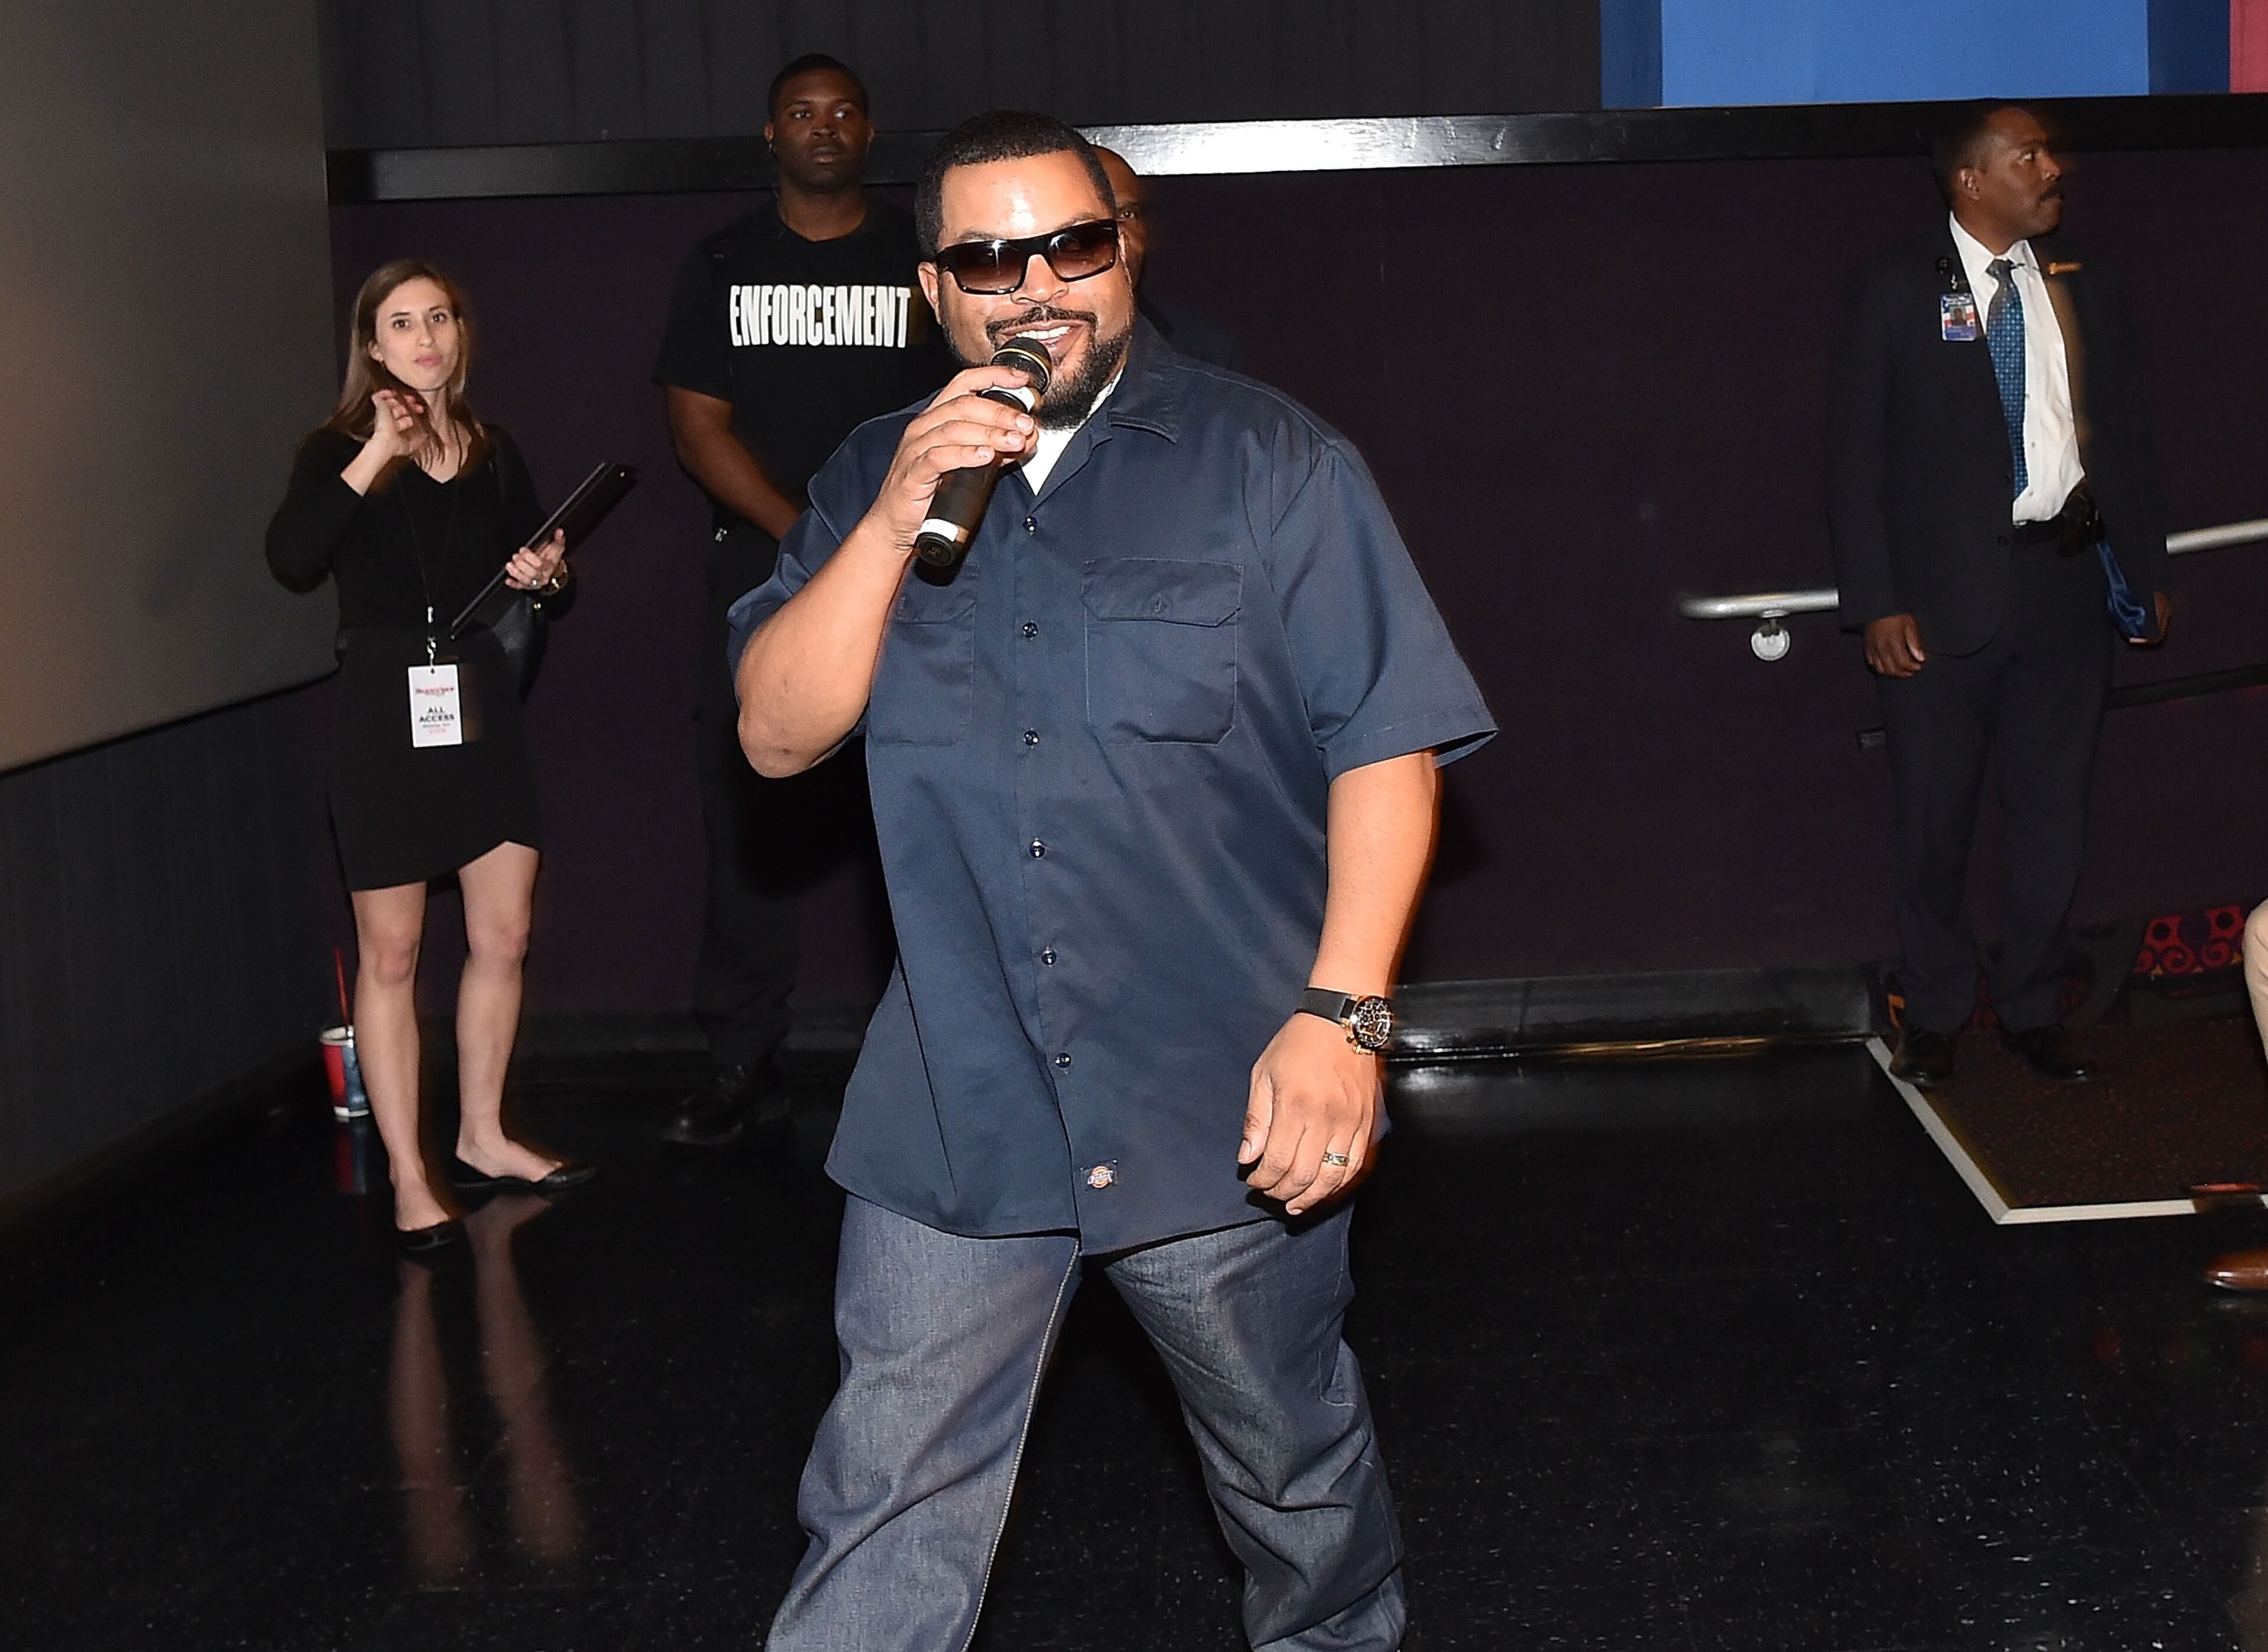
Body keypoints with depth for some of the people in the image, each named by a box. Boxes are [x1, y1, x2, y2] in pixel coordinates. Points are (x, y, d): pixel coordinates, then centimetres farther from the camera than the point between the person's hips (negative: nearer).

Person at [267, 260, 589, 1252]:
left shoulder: (495, 455, 10)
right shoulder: (340, 453, -4)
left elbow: (529, 566, 24)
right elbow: (292, 560, -23)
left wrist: (547, 573, 1)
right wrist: (376, 456, -27)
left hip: (482, 706, 5)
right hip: (385, 711, -5)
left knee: (504, 935, 8)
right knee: (390, 952, 0)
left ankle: (482, 1139, 25)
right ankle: (408, 1176, 7)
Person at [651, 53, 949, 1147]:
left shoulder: (922, 260, 8)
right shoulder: (721, 267, 10)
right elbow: (698, 424, 3)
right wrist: (806, 535, -10)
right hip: (761, 572, 1)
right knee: (751, 819, -1)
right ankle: (741, 1066, 4)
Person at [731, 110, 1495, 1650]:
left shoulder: (1266, 459, -3)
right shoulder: (876, 481, 8)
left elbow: (1386, 742, -8)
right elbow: (778, 732, -1)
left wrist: (1341, 1010, -18)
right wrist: (899, 520, -13)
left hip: (1223, 1107, -2)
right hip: (958, 1107, 2)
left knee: (1299, 1473, 18)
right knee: (886, 1521, 4)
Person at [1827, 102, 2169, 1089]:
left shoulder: (2078, 286, 10)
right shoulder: (1896, 291, -3)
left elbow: (2125, 436, 13)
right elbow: (1855, 457, -5)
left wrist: (2147, 571, 8)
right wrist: (1876, 603, -12)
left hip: (2068, 580, 4)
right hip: (1945, 591, -4)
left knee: (2054, 809, 9)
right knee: (1935, 820, 5)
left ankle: (2032, 1008, 24)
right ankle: (1935, 1015, 22)